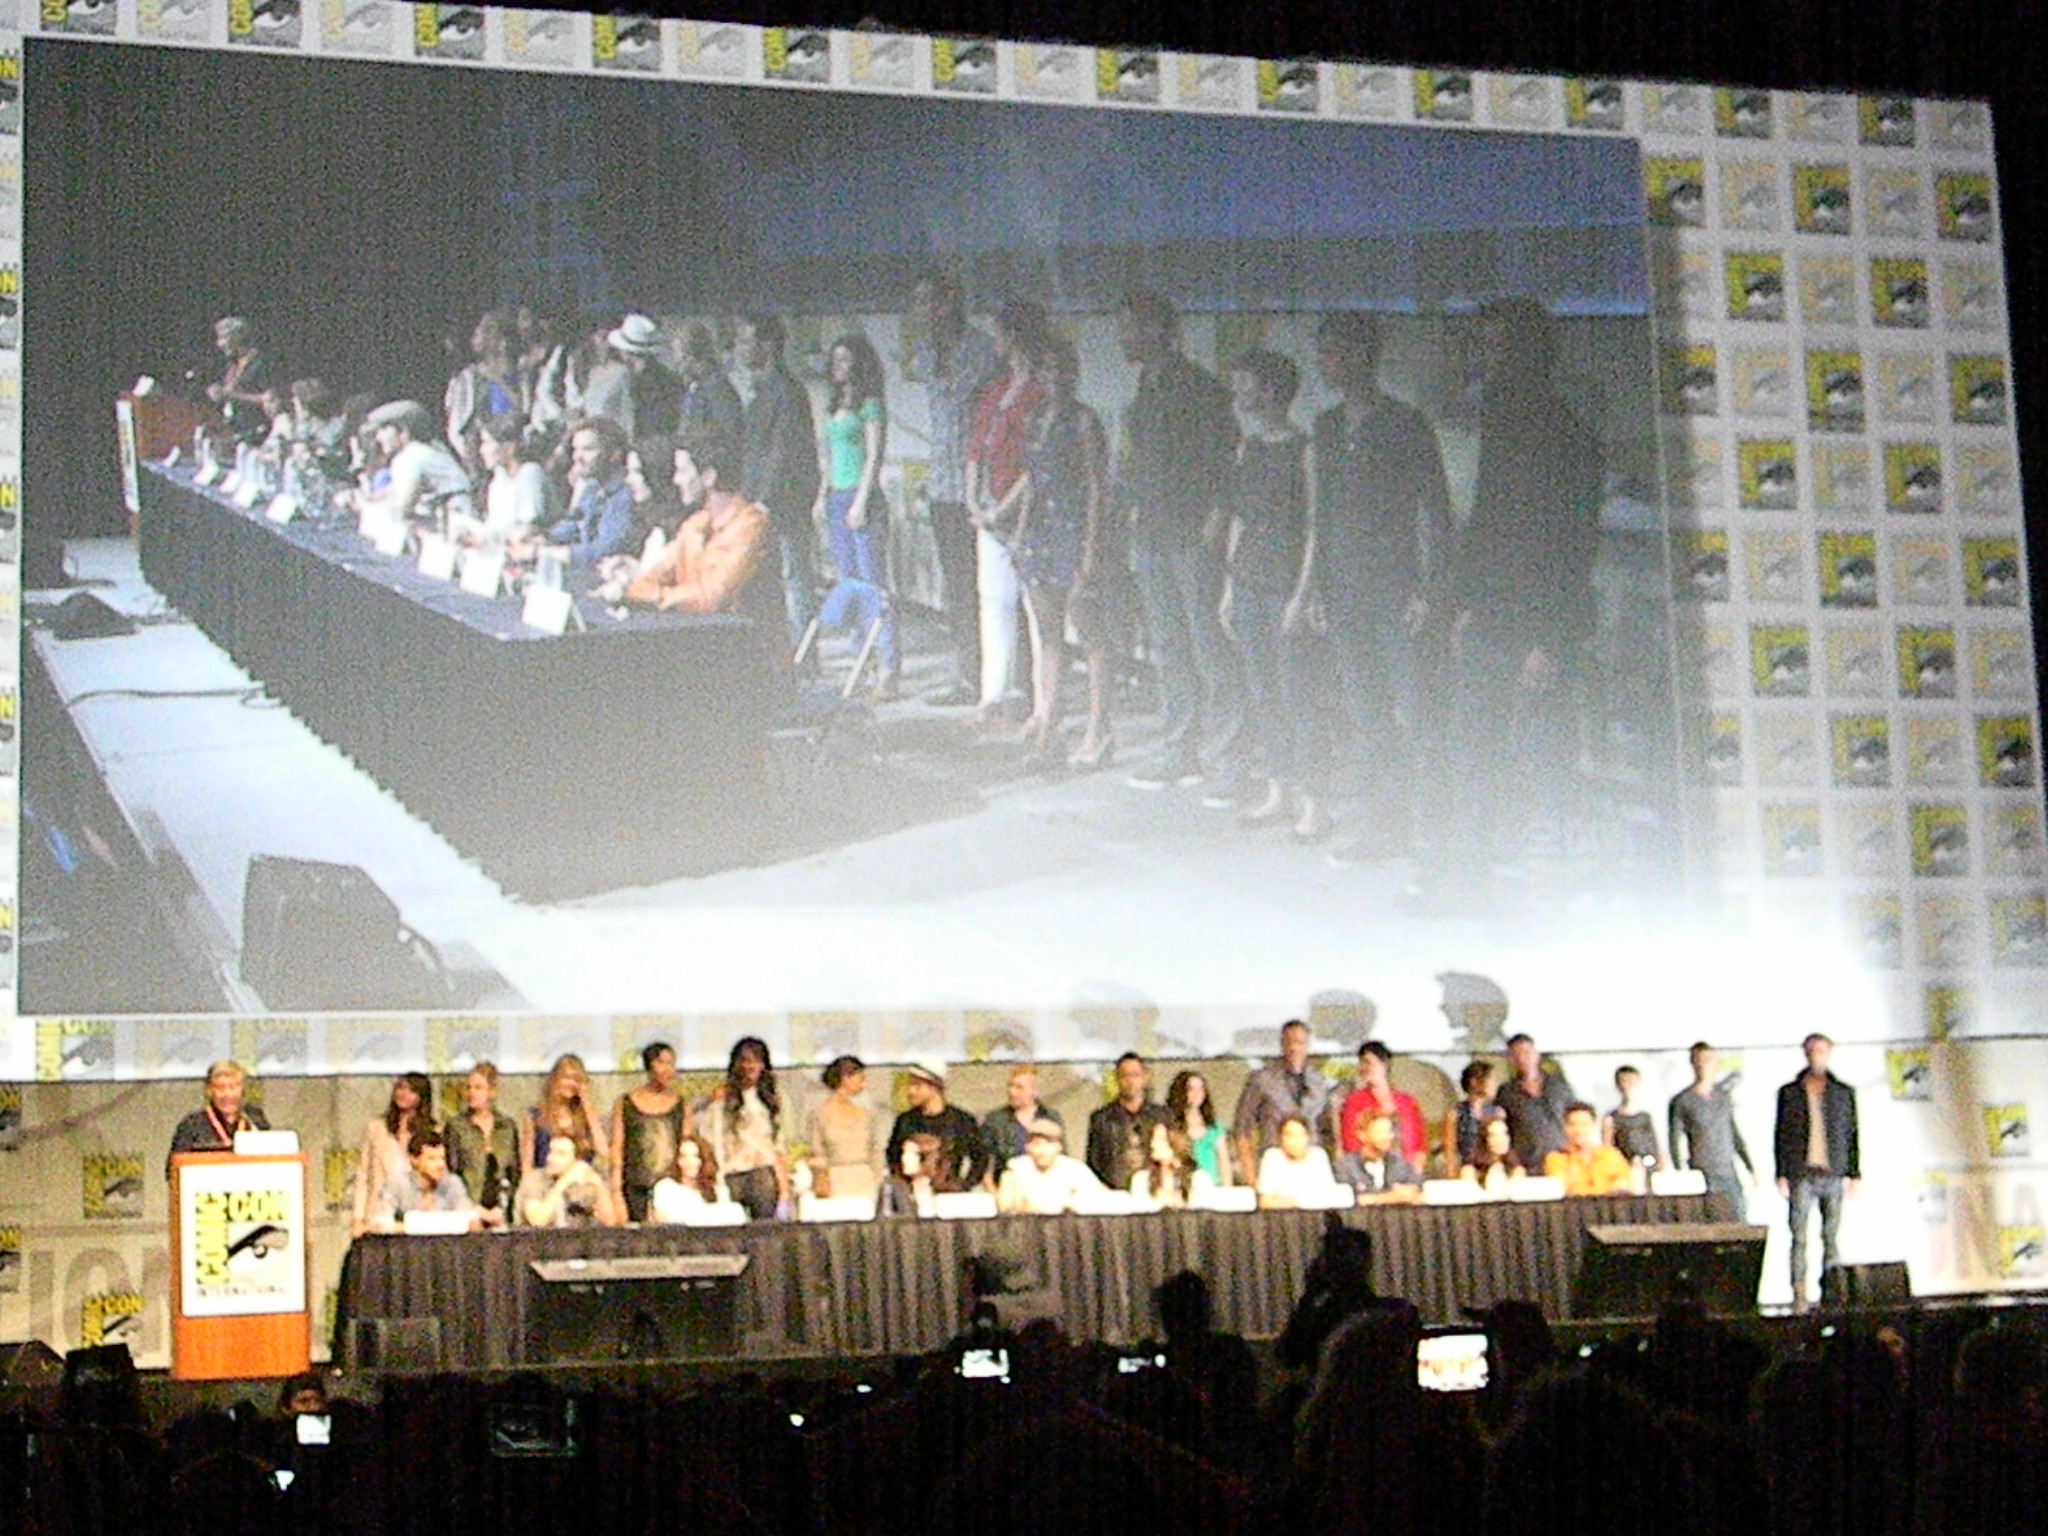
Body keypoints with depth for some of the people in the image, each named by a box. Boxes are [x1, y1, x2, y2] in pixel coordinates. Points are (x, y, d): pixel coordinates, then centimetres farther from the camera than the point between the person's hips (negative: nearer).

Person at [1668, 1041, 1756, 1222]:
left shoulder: (1724, 1096, 12)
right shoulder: (1681, 1101, -1)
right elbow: (1674, 1142, -2)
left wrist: (1750, 1168, 17)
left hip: (1729, 1174, 4)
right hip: (1702, 1178, -4)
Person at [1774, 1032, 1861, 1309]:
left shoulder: (1844, 1092, 12)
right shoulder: (1790, 1092, 9)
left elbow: (1852, 1135, 12)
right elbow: (1781, 1135, 8)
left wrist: (1855, 1174, 5)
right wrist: (1781, 1175, 0)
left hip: (1833, 1174, 1)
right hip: (1801, 1174, -1)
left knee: (1832, 1237, 1)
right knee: (1799, 1237, -6)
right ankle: (1799, 1296, -7)